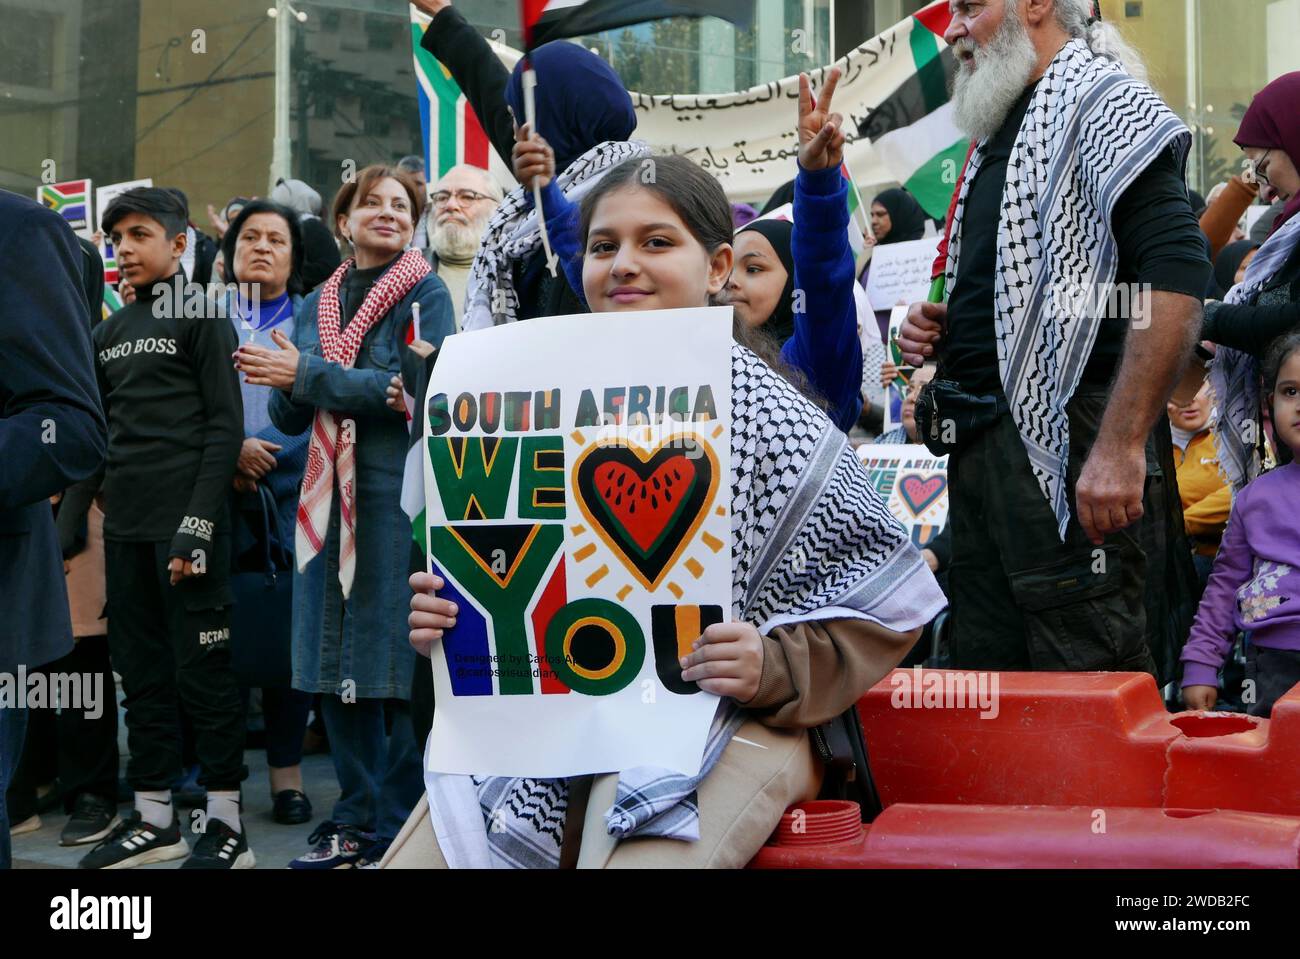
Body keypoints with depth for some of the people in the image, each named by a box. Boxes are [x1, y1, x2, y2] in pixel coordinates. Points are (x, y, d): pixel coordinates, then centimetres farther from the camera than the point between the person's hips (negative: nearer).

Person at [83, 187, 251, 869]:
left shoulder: (202, 319, -2)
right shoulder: (110, 333, 18)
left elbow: (225, 428, -8)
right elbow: (95, 429, 20)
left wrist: (197, 524, -16)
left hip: (187, 524, -7)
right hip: (125, 528, 7)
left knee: (203, 672, -4)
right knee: (141, 672, 9)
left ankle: (226, 825, 3)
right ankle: (153, 818, 17)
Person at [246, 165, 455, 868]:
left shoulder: (425, 293, 0)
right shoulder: (318, 304, 16)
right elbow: (290, 418, 15)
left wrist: (307, 375, -14)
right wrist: (286, 387, -9)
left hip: (402, 492, -6)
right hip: (330, 496, 6)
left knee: (397, 660, -4)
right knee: (334, 658, 8)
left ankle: (400, 828, 5)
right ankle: (355, 817, 20)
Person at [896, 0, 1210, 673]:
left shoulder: (1101, 102, -6)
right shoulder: (995, 135, 23)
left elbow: (1176, 275, -20)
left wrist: (1120, 448, -26)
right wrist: (940, 331, 10)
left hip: (1067, 443, -9)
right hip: (980, 445, 9)